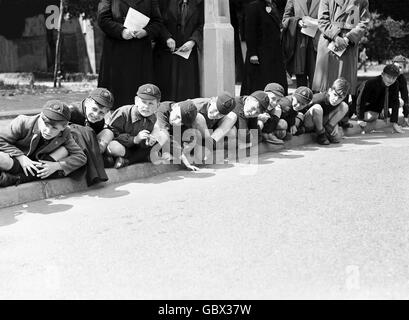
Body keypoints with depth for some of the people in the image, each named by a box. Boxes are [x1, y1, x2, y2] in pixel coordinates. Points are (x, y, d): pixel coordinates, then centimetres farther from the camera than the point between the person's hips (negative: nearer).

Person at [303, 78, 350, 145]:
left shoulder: (339, 103, -13)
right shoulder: (319, 98, -30)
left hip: (323, 123, 6)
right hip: (308, 125, -5)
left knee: (344, 106, -8)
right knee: (317, 108, -40)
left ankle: (328, 130, -9)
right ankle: (321, 135, -18)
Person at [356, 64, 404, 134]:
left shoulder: (395, 84, -22)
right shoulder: (370, 83, -35)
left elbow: (395, 102, -22)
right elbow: (360, 101, -33)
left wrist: (394, 123, -27)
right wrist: (360, 120, -36)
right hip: (367, 103, -4)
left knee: (400, 102, -18)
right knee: (371, 117, -33)